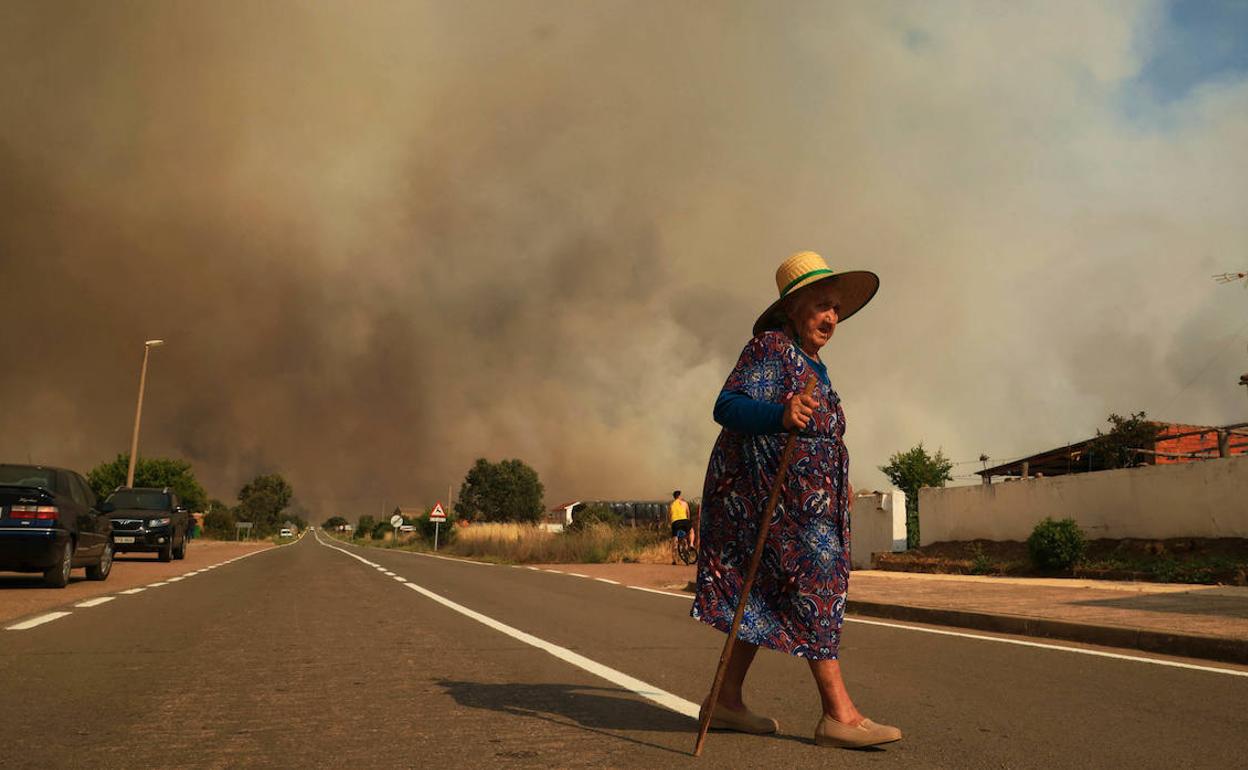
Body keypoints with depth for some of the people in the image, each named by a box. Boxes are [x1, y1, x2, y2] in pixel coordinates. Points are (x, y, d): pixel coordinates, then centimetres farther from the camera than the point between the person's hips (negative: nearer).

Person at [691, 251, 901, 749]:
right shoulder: (771, 348, -11)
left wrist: (839, 483, 23)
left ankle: (727, 701, 17)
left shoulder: (811, 362, 18)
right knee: (814, 582, -11)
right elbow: (728, 406, -23)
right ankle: (840, 715, -8)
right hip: (768, 489, -10)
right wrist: (781, 414, -40)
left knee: (765, 594, 10)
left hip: (805, 497, 10)